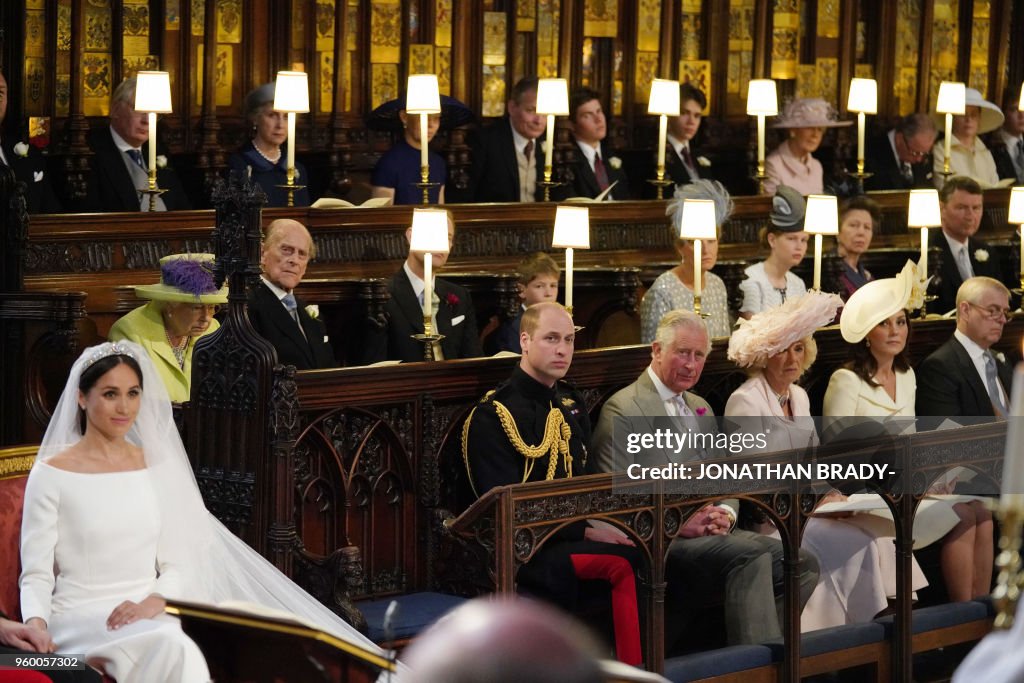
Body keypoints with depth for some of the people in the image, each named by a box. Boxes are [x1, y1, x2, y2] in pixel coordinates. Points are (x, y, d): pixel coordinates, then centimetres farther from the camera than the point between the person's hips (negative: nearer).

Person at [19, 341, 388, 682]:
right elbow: (37, 573, -2)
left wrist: (151, 603, -10)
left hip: (148, 615, 4)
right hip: (80, 620, -4)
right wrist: (35, 623, -23)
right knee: (173, 648, -35)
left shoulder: (157, 467, 14)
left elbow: (176, 565, 12)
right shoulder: (51, 475, 1)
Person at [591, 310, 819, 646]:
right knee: (751, 553, -32)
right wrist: (679, 524, -19)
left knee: (802, 562, -15)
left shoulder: (700, 408, 24)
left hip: (711, 532, 8)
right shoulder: (623, 409, -2)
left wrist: (724, 514, -1)